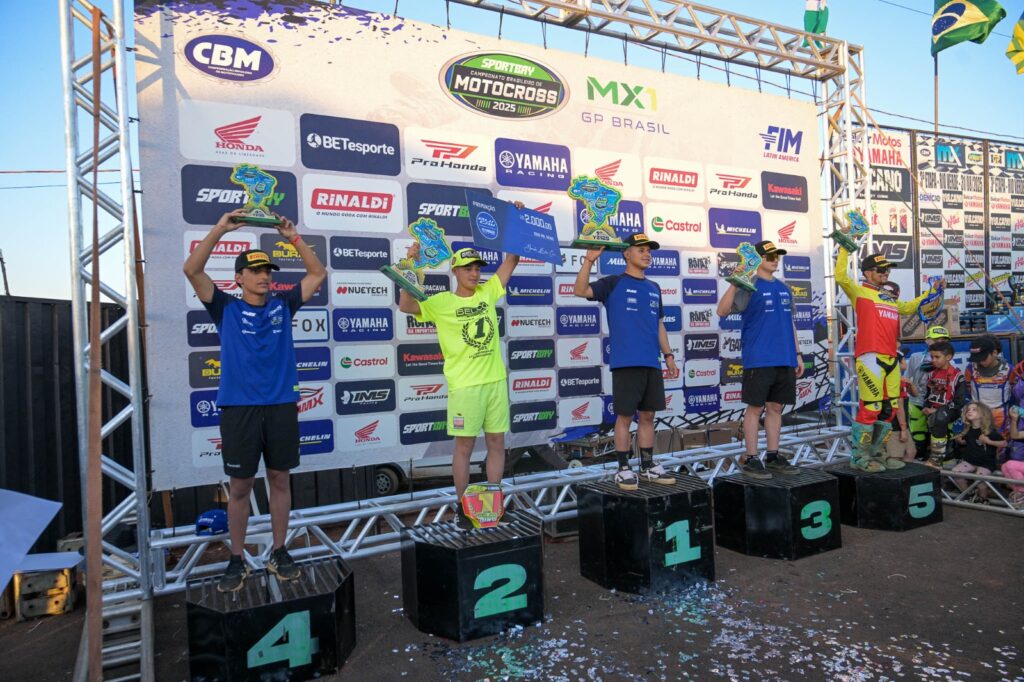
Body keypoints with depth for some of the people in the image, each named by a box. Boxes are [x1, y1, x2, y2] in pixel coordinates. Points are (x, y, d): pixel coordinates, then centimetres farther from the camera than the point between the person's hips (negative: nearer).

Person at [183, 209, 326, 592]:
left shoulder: (283, 306, 9)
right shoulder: (226, 310, 3)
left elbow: (318, 274, 10)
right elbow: (192, 270, -7)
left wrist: (293, 237, 3)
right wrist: (220, 229, -12)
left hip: (281, 406, 2)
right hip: (239, 409, -2)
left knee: (279, 480, 9)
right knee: (239, 487, 5)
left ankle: (279, 553, 22)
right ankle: (237, 561, 18)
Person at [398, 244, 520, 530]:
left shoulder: (487, 292, 8)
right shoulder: (441, 302, -5)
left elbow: (510, 261, 13)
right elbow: (406, 306, -18)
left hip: (496, 381, 5)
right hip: (465, 385, -5)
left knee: (496, 443, 9)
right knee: (464, 445, 3)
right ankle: (462, 507, 15)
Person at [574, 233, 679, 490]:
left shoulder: (654, 288, 17)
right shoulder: (613, 283, 0)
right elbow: (580, 291, -15)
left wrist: (668, 355, 16)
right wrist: (589, 260, -24)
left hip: (652, 363, 6)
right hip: (626, 363, -6)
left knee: (648, 415, 11)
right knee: (625, 416, 0)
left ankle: (648, 467, 21)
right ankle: (623, 469, 9)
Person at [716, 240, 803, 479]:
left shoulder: (784, 288, 15)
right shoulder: (750, 287, -5)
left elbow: (790, 323, 21)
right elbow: (722, 311, -17)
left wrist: (797, 354, 18)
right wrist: (734, 284, -28)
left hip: (785, 360, 6)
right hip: (758, 359, -6)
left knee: (776, 407, 11)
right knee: (755, 407, -1)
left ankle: (773, 457, 20)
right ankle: (750, 459, 6)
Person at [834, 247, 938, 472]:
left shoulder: (889, 298, 25)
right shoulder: (860, 292, 2)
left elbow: (909, 307, 41)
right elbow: (841, 276, -14)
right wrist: (844, 249, -13)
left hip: (891, 360, 9)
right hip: (870, 358, -9)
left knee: (889, 409, 12)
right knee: (870, 408, -10)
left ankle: (877, 454, 23)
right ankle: (859, 457, -2)